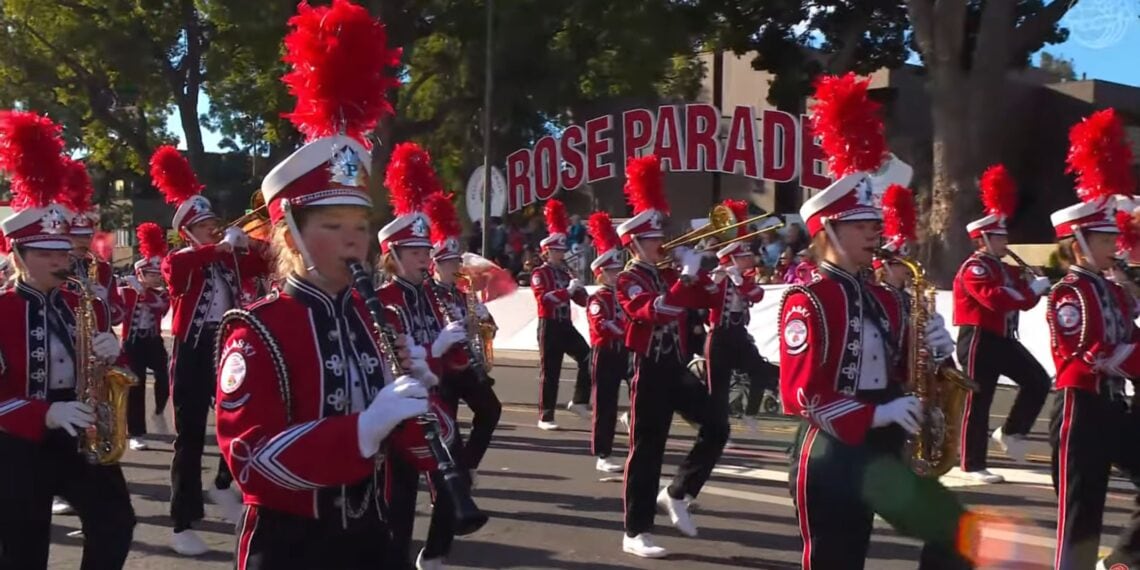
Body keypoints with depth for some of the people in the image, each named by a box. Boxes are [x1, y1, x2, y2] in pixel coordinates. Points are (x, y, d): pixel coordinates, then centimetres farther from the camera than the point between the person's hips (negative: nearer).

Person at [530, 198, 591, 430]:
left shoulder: (565, 273, 16)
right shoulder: (539, 273, -5)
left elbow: (582, 301, 15)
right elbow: (544, 297, -23)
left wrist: (579, 289, -6)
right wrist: (568, 290, -29)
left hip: (566, 325, 7)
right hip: (550, 326, -6)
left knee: (588, 358, -4)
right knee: (550, 372, -4)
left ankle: (579, 402, 8)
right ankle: (545, 417, 2)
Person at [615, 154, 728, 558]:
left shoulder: (669, 274, 13)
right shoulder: (629, 280, -9)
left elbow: (706, 298, 12)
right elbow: (655, 311, -28)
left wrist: (696, 272, -4)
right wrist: (686, 276, -30)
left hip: (677, 367, 7)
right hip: (650, 371, -7)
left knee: (716, 426, 1)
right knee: (646, 450, -3)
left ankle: (677, 495, 16)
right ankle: (636, 533, 4)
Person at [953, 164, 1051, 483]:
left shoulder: (1003, 268, 16)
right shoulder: (974, 269, -14)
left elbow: (1021, 300, 16)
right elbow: (996, 299, -30)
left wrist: (1034, 287, -5)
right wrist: (1033, 288, -25)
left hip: (1003, 338, 9)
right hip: (979, 341, -9)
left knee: (1039, 382, 3)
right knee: (978, 401, -4)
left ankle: (1010, 432, 16)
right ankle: (973, 465, 3)